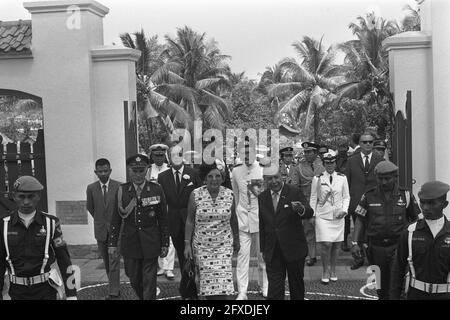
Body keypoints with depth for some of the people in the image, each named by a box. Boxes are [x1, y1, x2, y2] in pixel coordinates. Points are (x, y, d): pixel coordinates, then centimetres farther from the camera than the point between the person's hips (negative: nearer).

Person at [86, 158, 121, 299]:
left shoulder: (119, 187, -8)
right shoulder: (91, 188, -1)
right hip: (100, 230, 3)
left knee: (114, 263, -6)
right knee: (107, 263, 11)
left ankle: (114, 293, -4)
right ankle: (115, 288, 24)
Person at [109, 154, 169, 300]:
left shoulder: (156, 190, -3)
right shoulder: (122, 190, 0)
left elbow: (163, 219, 0)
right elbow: (116, 219, 4)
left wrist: (165, 244, 0)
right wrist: (113, 243, 2)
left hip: (151, 243, -1)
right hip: (130, 243, 2)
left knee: (149, 281, 2)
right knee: (134, 279, 12)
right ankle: (142, 297, 38)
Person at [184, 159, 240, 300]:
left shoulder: (229, 194, -2)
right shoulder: (195, 195, -7)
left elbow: (233, 218, 10)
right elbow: (190, 221, -1)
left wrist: (236, 240, 18)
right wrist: (187, 244, -3)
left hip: (224, 245, 1)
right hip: (202, 245, 0)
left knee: (223, 282, -7)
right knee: (207, 282, 3)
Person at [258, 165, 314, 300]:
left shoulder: (295, 192, -8)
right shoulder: (262, 198, 4)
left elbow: (309, 213, -18)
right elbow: (261, 226, 10)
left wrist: (301, 209, -41)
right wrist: (263, 249, 10)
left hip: (294, 249, -2)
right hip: (272, 252, 2)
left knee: (297, 284, 15)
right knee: (274, 288, 1)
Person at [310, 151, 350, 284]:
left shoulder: (342, 178, 4)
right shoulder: (317, 179, 0)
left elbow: (346, 197, 10)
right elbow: (313, 198, 5)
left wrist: (344, 210, -5)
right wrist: (312, 215, 1)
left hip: (338, 217, 2)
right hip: (323, 216, -2)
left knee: (336, 245, 6)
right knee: (326, 244, -11)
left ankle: (333, 270, 23)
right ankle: (326, 271, 5)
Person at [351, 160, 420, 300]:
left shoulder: (406, 195, 0)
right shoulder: (369, 196, 1)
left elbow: (416, 219, 7)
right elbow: (360, 220, 4)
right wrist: (356, 243, -4)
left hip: (398, 245, -1)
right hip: (376, 245, 2)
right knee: (381, 283, 12)